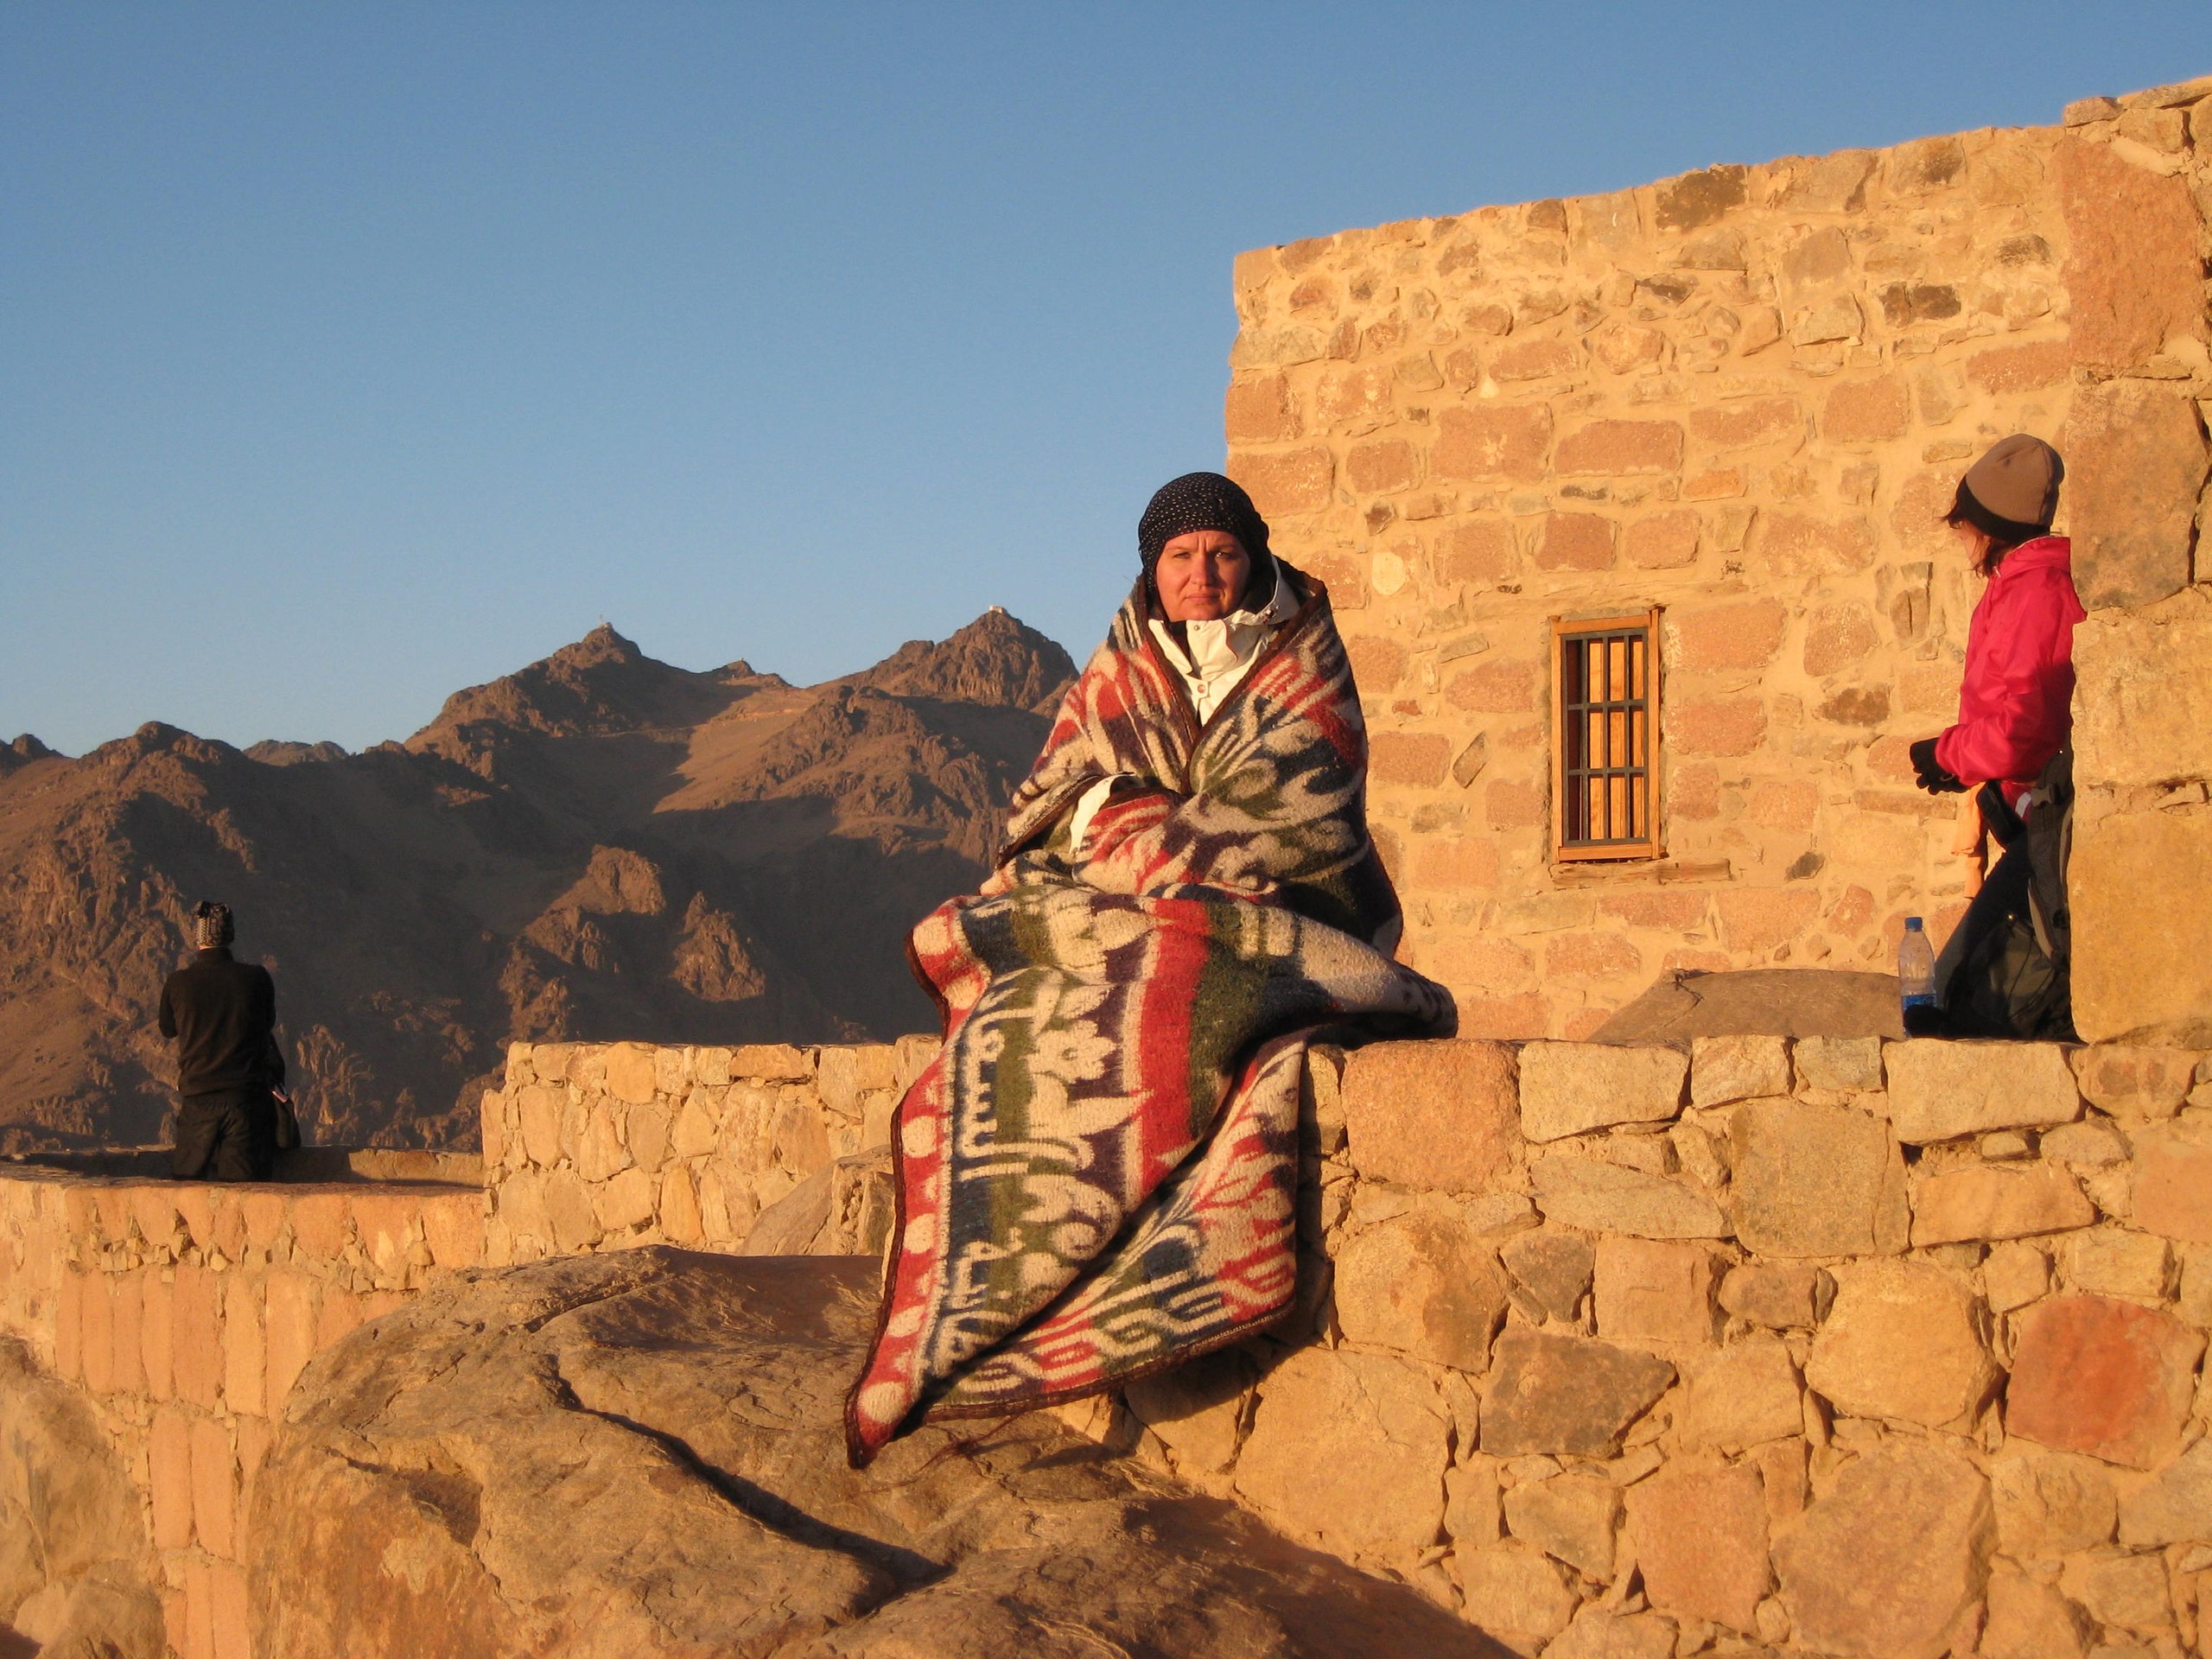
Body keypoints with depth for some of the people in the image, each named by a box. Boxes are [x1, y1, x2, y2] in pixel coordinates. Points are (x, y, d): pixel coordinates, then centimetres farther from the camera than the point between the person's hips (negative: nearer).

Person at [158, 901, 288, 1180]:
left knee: (187, 1184, 12)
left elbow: (168, 1030, 16)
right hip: (247, 1099, -1)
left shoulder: (178, 983, -3)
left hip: (197, 1098, 1)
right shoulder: (256, 977, -4)